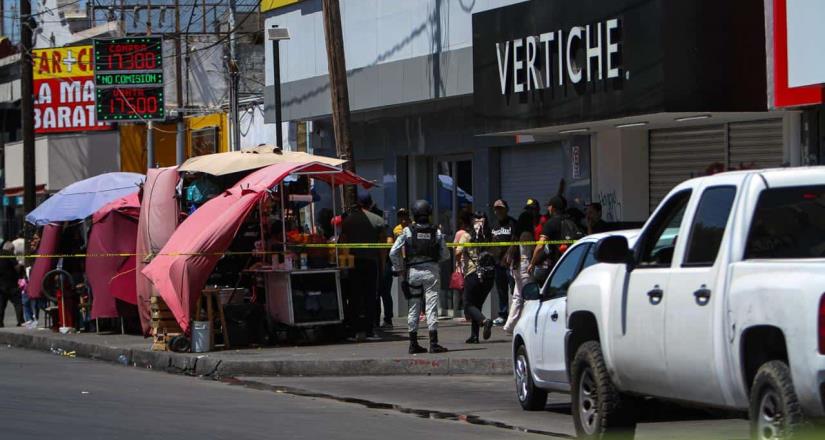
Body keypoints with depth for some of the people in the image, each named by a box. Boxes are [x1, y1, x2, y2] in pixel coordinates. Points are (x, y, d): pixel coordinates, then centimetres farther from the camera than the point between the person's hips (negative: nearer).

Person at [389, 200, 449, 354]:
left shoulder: (407, 231, -3)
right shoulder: (436, 232, 0)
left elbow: (394, 252, -6)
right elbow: (445, 255, 3)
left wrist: (399, 270, 5)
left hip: (413, 271, 1)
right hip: (431, 271, -1)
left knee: (413, 308, 10)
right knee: (432, 306, -1)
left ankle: (413, 344, 12)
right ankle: (433, 343, -7)